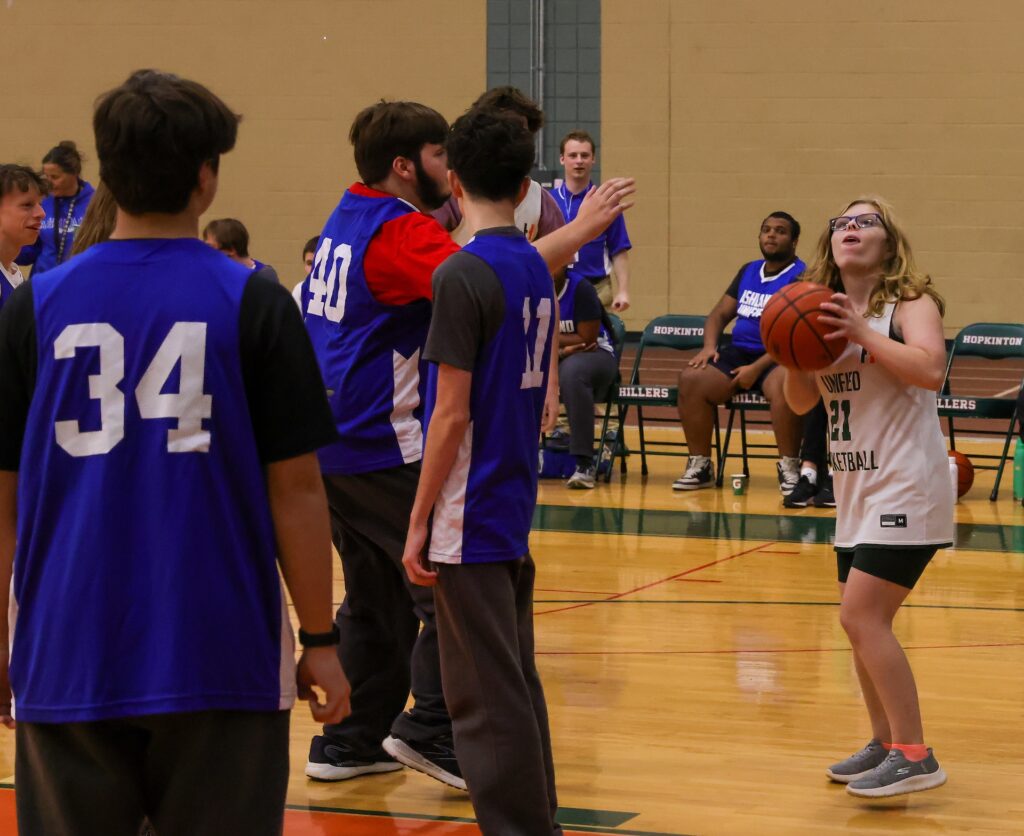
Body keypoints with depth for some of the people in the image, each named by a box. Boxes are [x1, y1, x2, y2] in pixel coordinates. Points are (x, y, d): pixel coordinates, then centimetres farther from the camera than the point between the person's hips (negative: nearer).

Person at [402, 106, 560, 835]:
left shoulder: (463, 275, -15)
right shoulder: (538, 271, 8)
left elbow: (452, 413, -17)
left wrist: (419, 520, -11)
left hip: (470, 515, -8)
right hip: (516, 506, 8)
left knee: (485, 693, -4)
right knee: (517, 680, 16)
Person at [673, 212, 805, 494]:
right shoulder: (748, 271, 18)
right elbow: (721, 313, 23)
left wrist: (757, 368, -20)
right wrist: (709, 346, 1)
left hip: (779, 360, -6)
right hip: (739, 353, 6)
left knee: (782, 384, -40)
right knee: (691, 378, -19)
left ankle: (788, 466, -26)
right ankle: (699, 465, -12)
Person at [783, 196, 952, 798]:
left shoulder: (910, 302, -9)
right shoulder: (827, 311, 11)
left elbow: (930, 370, -26)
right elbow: (801, 401, 12)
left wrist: (864, 334, -27)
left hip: (906, 488, -8)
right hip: (858, 489, 8)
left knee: (863, 615, -15)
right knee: (860, 621, 12)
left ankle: (914, 756, -10)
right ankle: (886, 743, 27)